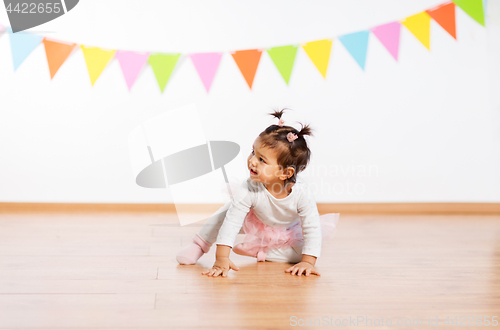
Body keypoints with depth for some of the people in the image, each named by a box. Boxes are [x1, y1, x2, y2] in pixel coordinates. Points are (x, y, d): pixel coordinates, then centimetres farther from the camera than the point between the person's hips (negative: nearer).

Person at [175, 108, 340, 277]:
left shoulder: (301, 192, -39)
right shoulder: (249, 189, -38)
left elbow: (312, 227, -31)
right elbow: (232, 221, -39)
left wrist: (308, 262, -37)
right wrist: (222, 258, -45)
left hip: (289, 231, 0)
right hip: (257, 223, 0)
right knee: (230, 209, -21)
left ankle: (260, 251, -10)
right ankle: (199, 245, 1)